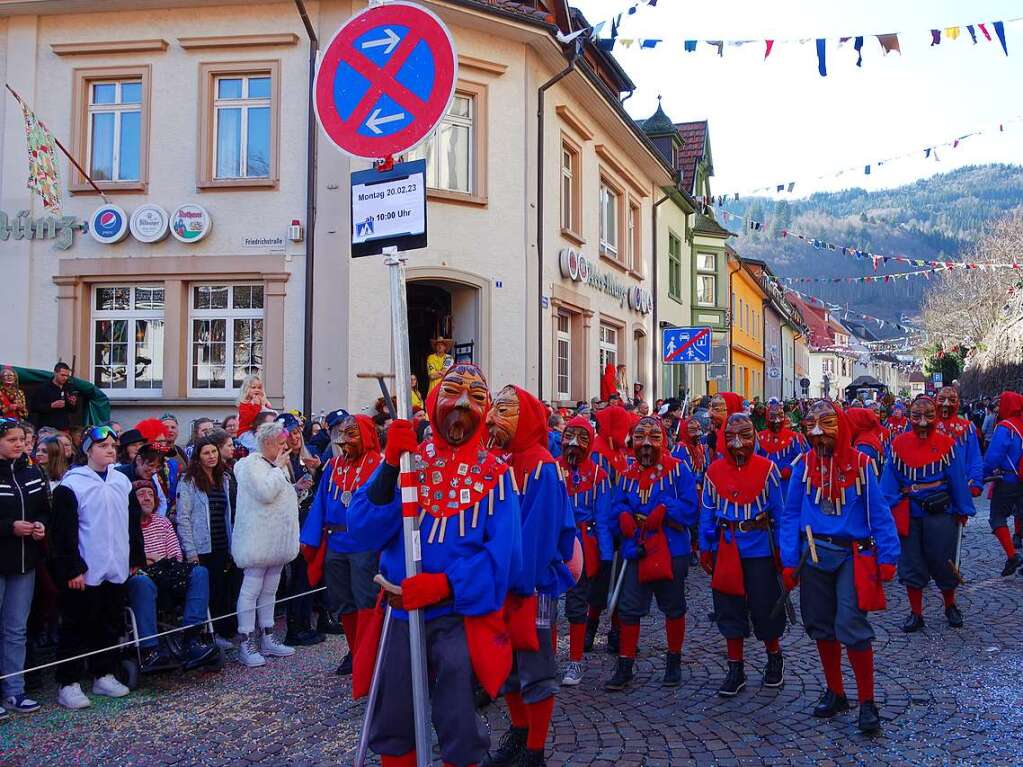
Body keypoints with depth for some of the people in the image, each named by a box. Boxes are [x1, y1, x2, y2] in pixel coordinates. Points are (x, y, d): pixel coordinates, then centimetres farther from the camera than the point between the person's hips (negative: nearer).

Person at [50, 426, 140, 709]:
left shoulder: (122, 481, 10)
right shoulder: (71, 485, -9)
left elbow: (132, 523, 16)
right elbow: (64, 532, -12)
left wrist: (136, 557, 13)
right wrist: (73, 568, -15)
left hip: (117, 569, 6)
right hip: (85, 572, -6)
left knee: (111, 625, 14)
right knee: (77, 629, 2)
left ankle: (104, 676, 26)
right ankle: (68, 684, 12)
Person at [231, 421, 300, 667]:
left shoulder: (277, 466, 17)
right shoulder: (251, 464, -10)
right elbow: (266, 492, -23)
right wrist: (279, 468, -14)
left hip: (277, 540, 9)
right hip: (257, 539, -9)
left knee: (269, 590, 14)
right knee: (251, 589, -4)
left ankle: (267, 638, 22)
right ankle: (246, 644, 0)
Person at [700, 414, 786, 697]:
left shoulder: (767, 468, -5)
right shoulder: (714, 471, 2)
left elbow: (779, 511, -1)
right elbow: (707, 512, 7)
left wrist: (782, 548, -3)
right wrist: (705, 549, 4)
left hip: (760, 547, -2)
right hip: (726, 548, 2)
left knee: (764, 606, 6)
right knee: (729, 608, 8)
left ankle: (774, 658, 32)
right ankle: (736, 670, 20)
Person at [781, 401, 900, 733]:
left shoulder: (860, 463, -5)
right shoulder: (803, 464, 0)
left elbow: (878, 512, -3)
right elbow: (790, 515, 3)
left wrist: (887, 556, -9)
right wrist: (789, 561, -1)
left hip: (853, 554, -3)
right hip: (814, 554, 3)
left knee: (852, 628, -10)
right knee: (822, 627, 12)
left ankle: (867, 702, 6)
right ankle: (835, 692, 29)